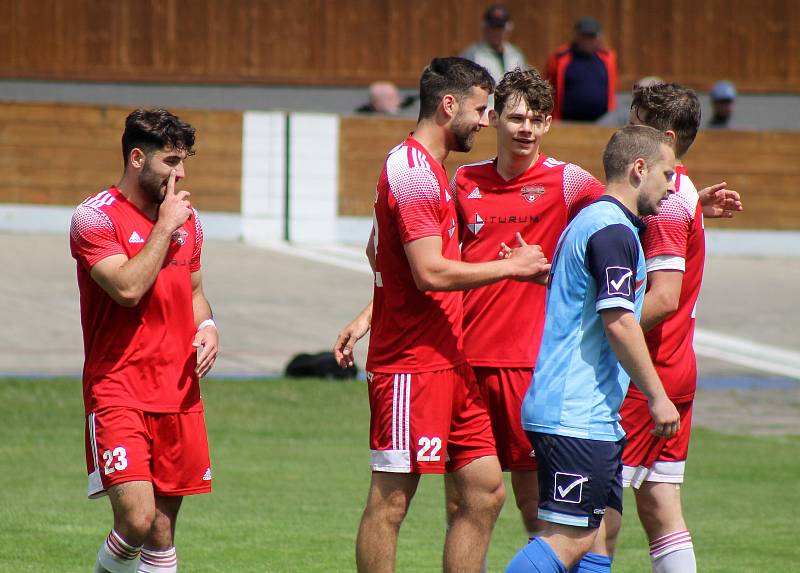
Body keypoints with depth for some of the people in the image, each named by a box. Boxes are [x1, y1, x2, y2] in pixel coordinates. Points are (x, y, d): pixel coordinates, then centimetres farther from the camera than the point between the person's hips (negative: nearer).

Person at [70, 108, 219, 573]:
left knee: (163, 529, 6)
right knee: (137, 519, -19)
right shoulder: (95, 217, -8)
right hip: (117, 391, -6)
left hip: (179, 394, 6)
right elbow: (128, 288, -21)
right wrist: (165, 226, -13)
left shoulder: (187, 219, 13)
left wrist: (207, 327, 5)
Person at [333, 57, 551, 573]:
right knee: (391, 500, -4)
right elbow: (431, 273, -21)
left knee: (485, 492, 6)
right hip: (411, 365, -10)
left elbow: (378, 252, 29)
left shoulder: (427, 170, 19)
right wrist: (511, 266, -12)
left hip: (448, 363, 10)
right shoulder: (415, 172, -14)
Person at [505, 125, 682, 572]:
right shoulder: (614, 231, -13)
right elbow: (617, 321, -19)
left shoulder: (589, 222, 19)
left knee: (600, 532, 9)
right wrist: (657, 396, -14)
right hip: (578, 417, -11)